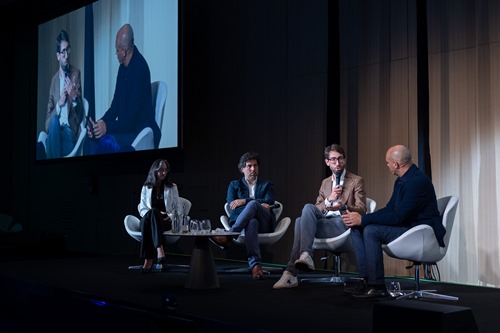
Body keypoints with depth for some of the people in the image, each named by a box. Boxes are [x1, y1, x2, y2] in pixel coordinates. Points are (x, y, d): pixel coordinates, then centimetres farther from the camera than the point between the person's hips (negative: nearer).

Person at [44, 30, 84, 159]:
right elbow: (48, 117, 9)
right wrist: (59, 104, -9)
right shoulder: (54, 79, 14)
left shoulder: (76, 73, 7)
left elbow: (80, 113, 3)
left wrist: (74, 97, -16)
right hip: (55, 129, 3)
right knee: (54, 123, -34)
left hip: (71, 130, -3)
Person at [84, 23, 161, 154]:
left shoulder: (140, 69, -19)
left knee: (107, 143, -27)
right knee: (93, 135, -8)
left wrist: (107, 127, -24)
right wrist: (100, 123, -7)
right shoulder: (123, 67, 9)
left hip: (141, 132, -9)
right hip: (125, 127, 9)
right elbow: (115, 107, 9)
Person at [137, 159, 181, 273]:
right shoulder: (146, 188, 16)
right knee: (149, 215, -39)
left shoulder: (172, 187, 15)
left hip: (166, 222, -1)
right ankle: (160, 250, -57)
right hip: (149, 219, 1)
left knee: (153, 212, -39)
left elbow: (177, 208, 11)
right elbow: (142, 208, 9)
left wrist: (170, 217, -10)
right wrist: (155, 214, -10)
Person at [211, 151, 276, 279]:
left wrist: (245, 201, -9)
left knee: (253, 204, -35)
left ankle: (228, 237, -46)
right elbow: (232, 207, 3)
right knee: (252, 222, -42)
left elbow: (269, 202, 1)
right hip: (243, 223, 0)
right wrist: (259, 206, -9)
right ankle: (255, 264, -59)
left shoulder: (267, 185, 23)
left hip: (264, 224, 0)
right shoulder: (234, 185, 21)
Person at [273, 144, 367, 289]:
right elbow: (316, 210, 17)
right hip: (325, 222, 5)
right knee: (302, 218, -29)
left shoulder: (356, 181, 9)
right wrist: (329, 199, -4)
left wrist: (343, 207, -22)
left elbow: (361, 210, -1)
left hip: (343, 223, -5)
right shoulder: (325, 183, 24)